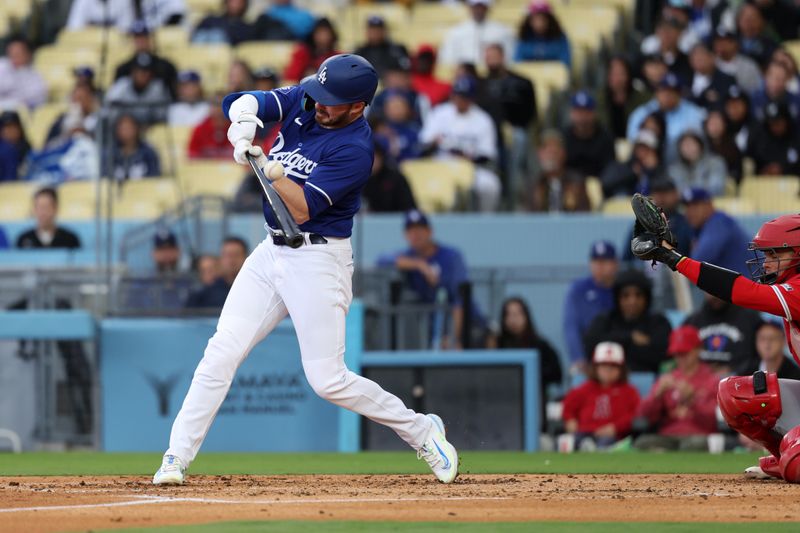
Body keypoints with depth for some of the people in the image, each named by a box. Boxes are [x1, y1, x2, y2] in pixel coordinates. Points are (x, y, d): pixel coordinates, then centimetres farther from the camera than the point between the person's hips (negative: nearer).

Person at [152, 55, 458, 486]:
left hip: (318, 260, -7)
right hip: (272, 252, 7)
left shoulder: (355, 149, -20)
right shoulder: (302, 101, 1)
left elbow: (301, 209, -24)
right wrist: (245, 118, -28)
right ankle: (177, 458, 0)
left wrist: (263, 163, -33)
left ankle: (421, 431, 11)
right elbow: (242, 103, -6)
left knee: (328, 381, -7)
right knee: (221, 353, -3)